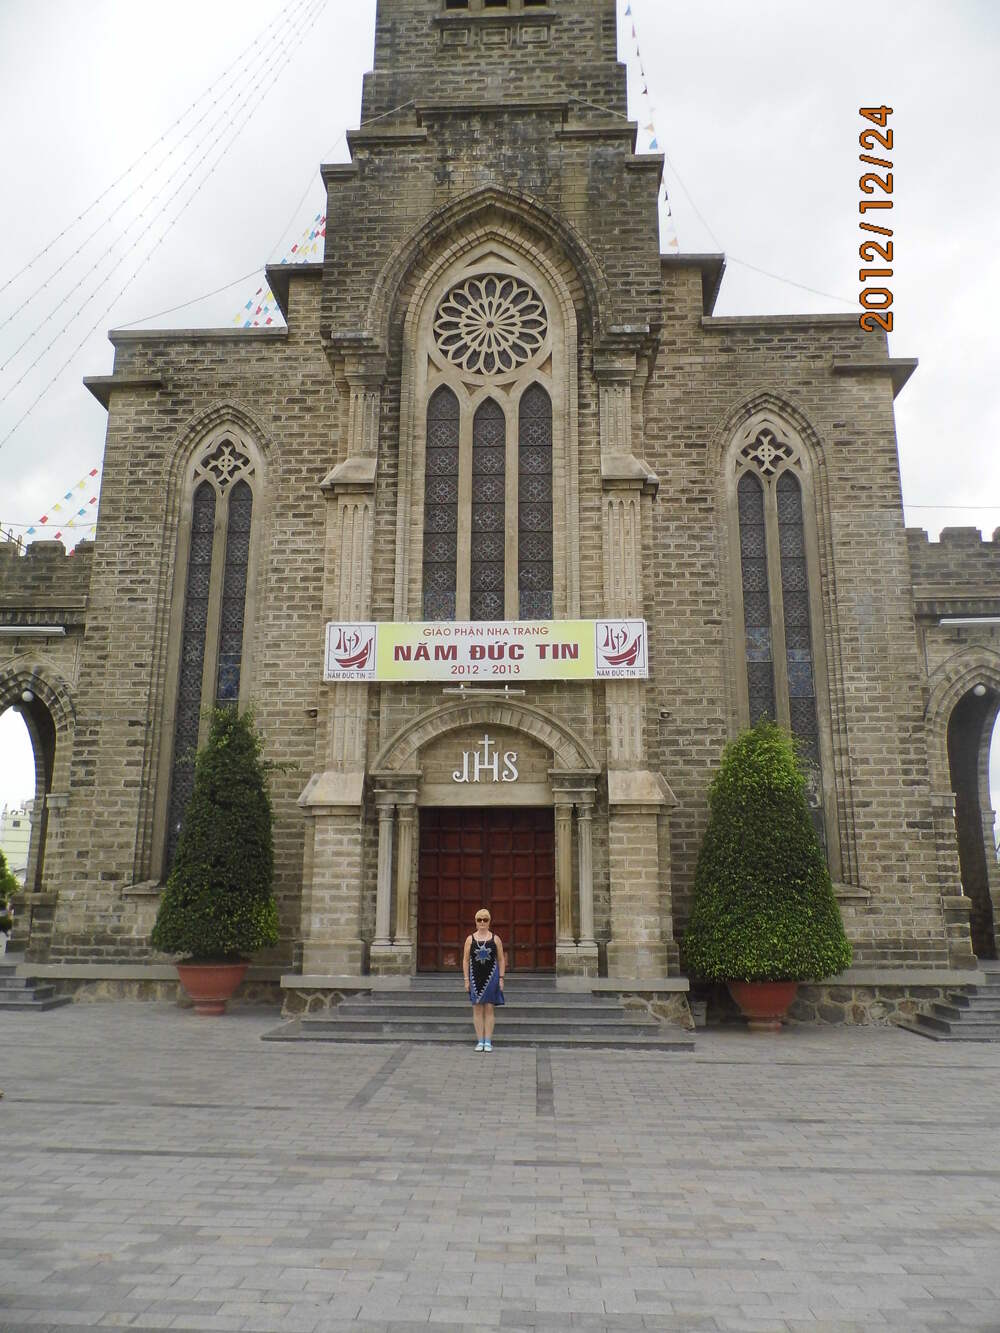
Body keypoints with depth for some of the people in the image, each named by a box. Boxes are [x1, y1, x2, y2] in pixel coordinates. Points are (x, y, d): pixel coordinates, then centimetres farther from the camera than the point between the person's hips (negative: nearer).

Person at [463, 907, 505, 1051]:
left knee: (489, 1009, 0)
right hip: (475, 978, 1)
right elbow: (465, 960, 5)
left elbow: (501, 960, 5)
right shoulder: (470, 939, 5)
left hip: (491, 977, -1)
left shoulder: (495, 939, 4)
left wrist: (501, 979, -1)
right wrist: (466, 979, -1)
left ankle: (488, 1041, 5)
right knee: (477, 1009, 3)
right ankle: (480, 1041, 10)